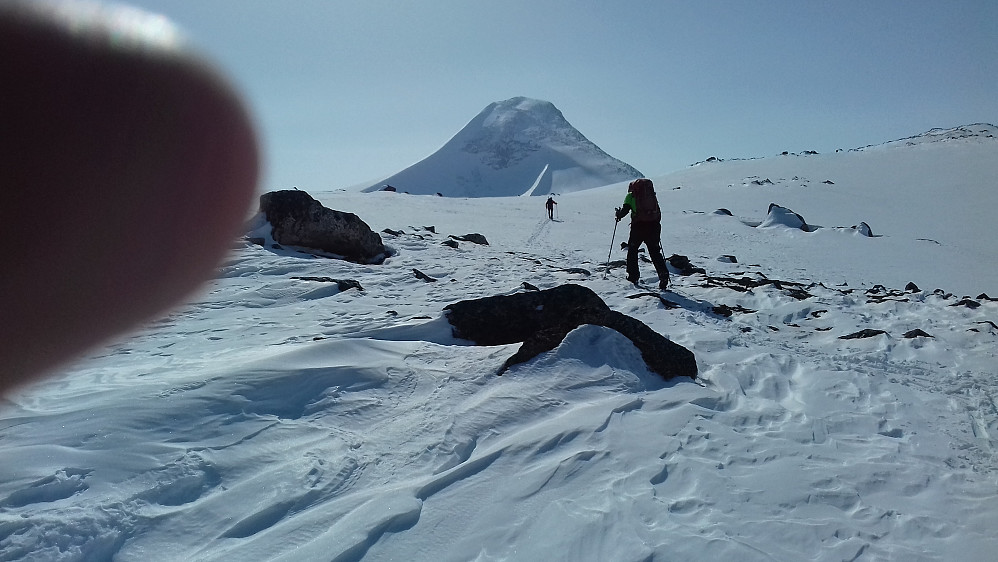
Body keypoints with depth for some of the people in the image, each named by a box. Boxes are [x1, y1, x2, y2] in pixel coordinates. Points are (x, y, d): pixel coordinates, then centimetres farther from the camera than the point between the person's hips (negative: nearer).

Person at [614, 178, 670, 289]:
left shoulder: (631, 195, 7)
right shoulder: (652, 195, 19)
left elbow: (625, 209, -1)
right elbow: (658, 212, 18)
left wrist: (619, 215, 20)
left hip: (638, 226, -3)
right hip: (653, 226, 3)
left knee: (632, 250, 15)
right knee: (655, 252, 9)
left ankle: (633, 276, 13)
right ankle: (663, 274, -8)